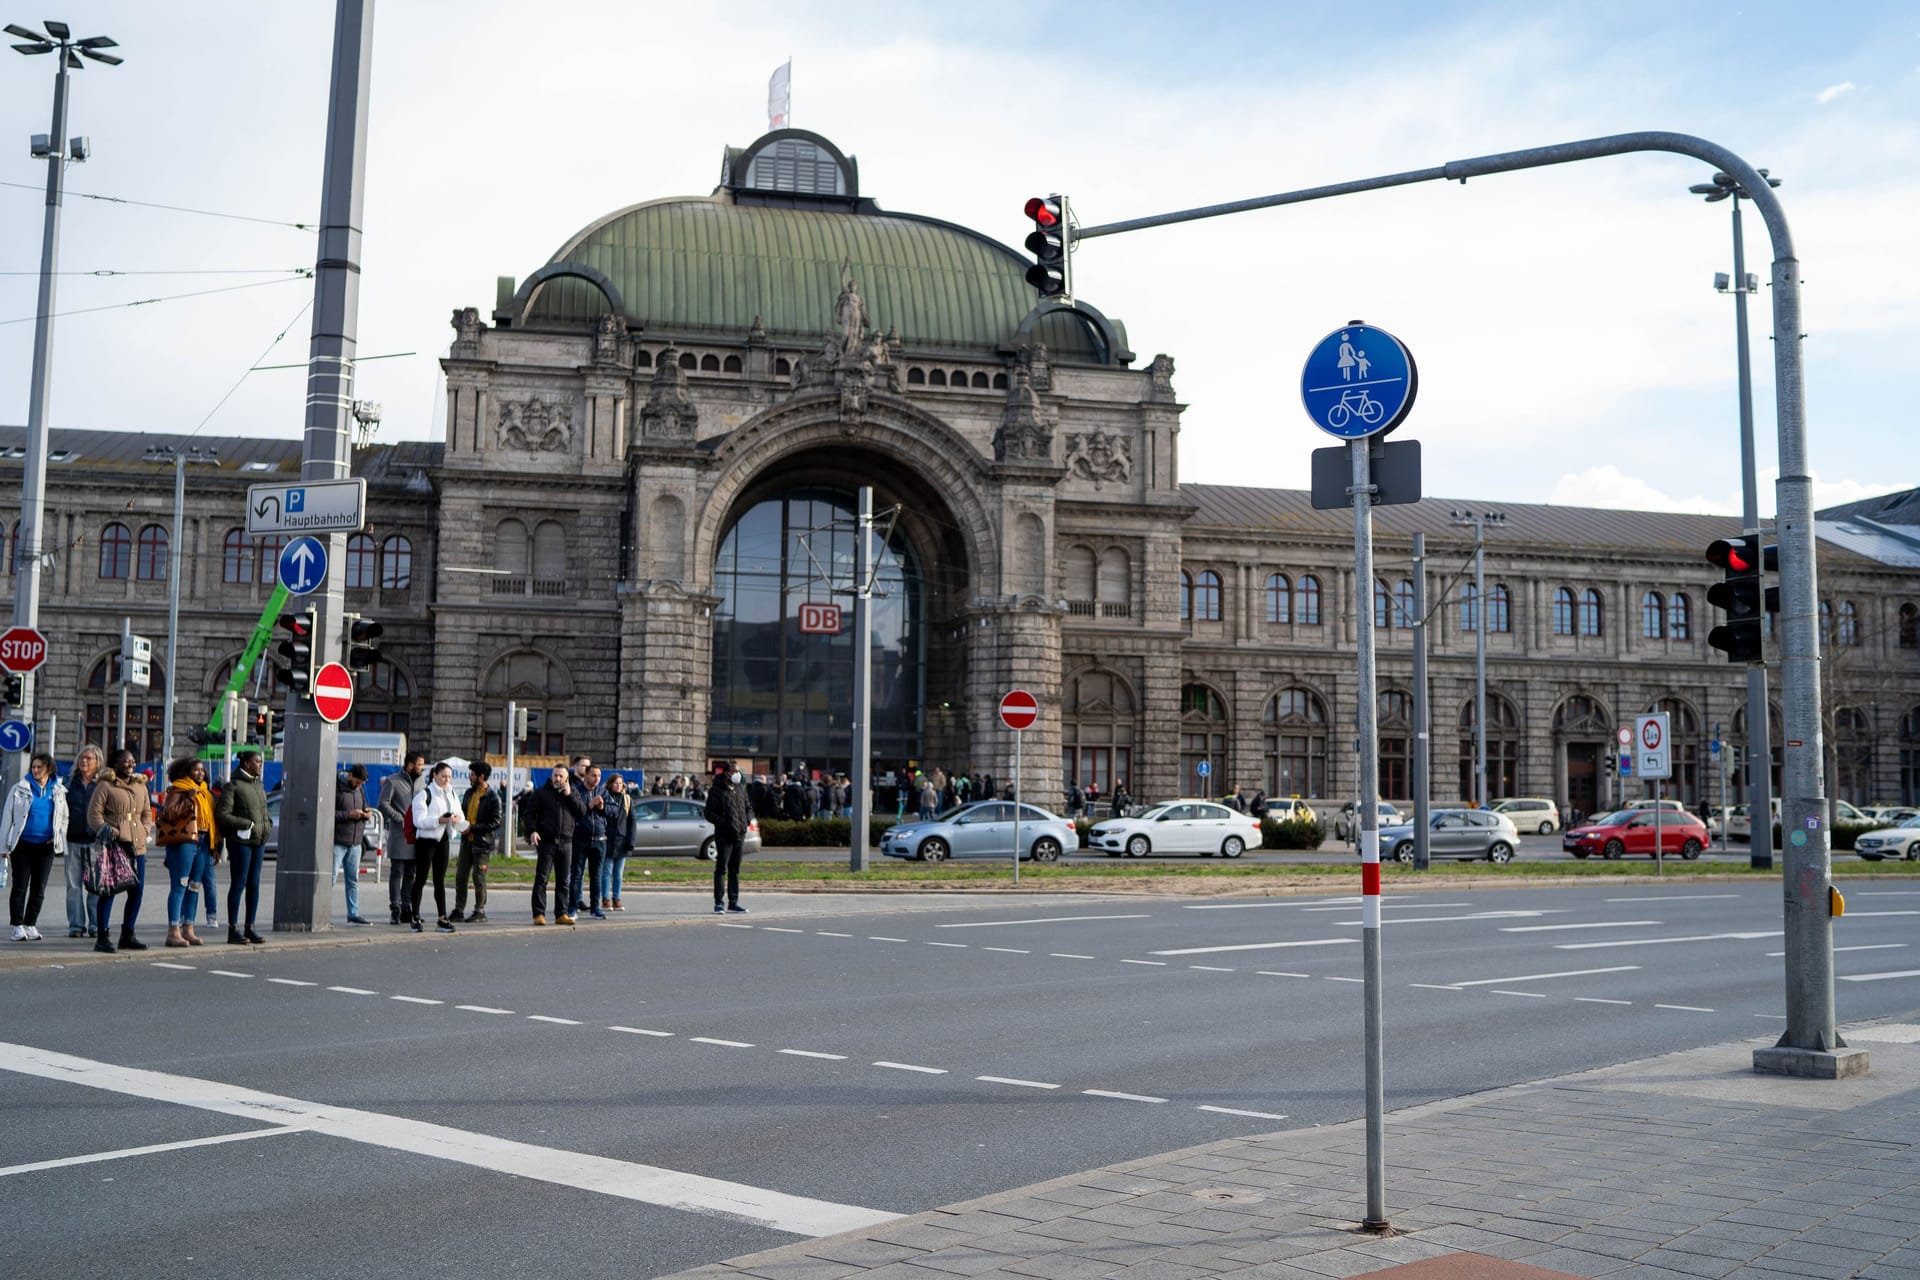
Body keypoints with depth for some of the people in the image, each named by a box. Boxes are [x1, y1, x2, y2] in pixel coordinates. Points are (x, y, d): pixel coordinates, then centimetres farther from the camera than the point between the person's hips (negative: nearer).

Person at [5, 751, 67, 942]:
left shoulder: (58, 792, 7)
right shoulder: (19, 789, 1)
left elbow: (64, 817, 18)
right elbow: (7, 816, 3)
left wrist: (58, 839, 4)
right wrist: (5, 845, -1)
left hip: (46, 847, 2)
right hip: (22, 845, -2)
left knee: (39, 888, 5)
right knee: (20, 886, -2)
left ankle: (30, 924, 14)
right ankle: (18, 926, 3)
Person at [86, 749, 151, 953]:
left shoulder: (141, 786, 17)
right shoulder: (105, 786, -2)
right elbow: (93, 814, -6)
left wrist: (143, 832, 11)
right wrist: (106, 829, -17)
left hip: (137, 845, 7)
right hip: (114, 845, -7)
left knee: (137, 890, 7)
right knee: (109, 890, -6)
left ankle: (127, 935, 17)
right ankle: (102, 937, -1)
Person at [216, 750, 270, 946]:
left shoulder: (259, 785, 16)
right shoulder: (233, 786, -7)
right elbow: (222, 815, -13)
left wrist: (267, 825, 8)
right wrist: (248, 824, -15)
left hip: (259, 841, 7)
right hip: (241, 840, -7)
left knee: (254, 885, 8)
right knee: (238, 884, -5)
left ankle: (250, 928, 14)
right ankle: (233, 930, 0)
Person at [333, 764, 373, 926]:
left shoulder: (360, 790, 14)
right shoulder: (335, 788, -9)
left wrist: (367, 814, 2)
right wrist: (349, 814, -20)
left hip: (355, 842, 7)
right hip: (337, 842, -7)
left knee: (353, 879, 10)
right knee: (331, 877, -7)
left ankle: (353, 914, 15)